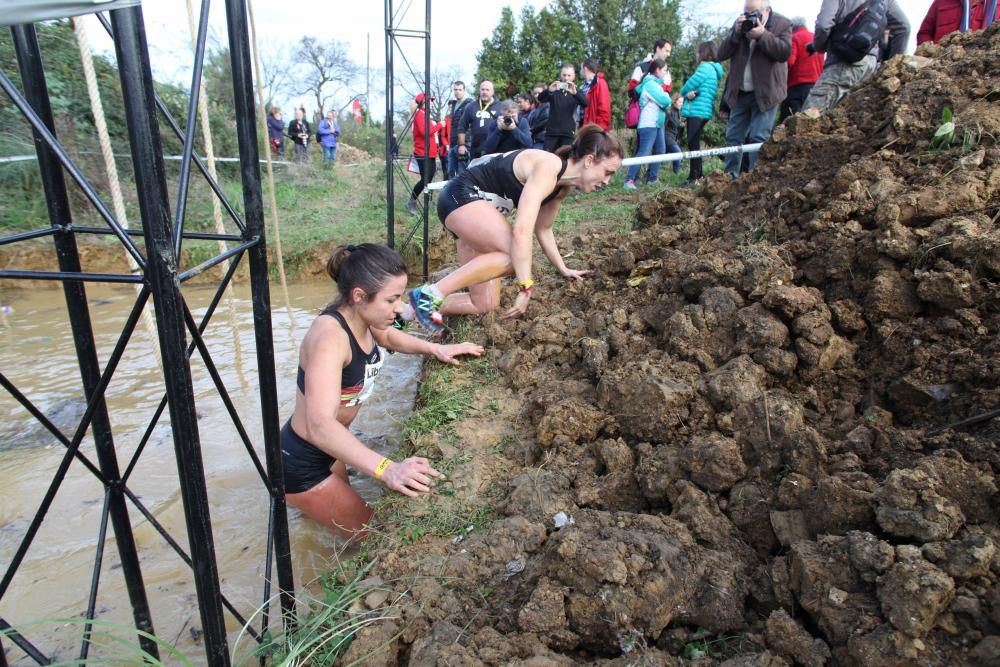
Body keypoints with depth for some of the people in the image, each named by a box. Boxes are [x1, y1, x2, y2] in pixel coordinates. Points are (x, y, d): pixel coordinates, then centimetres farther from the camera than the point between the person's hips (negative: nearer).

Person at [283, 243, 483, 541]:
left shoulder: (360, 318, -9)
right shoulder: (329, 337, -35)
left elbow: (389, 336, 16)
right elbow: (320, 426, -47)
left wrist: (436, 349, 1)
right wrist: (386, 469, -57)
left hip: (331, 446, 8)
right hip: (302, 463, -8)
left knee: (348, 507, 31)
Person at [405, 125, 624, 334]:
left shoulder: (562, 185, 5)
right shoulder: (548, 168, -24)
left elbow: (542, 229, 20)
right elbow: (522, 230, -34)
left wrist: (563, 270, 22)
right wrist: (525, 288, -34)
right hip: (461, 196, -9)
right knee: (516, 255, -31)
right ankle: (430, 294, -26)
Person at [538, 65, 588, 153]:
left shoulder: (576, 91, 8)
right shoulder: (554, 90, 8)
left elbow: (585, 103, -10)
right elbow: (540, 99, -7)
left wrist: (575, 93, -30)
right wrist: (549, 90, -29)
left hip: (568, 132, -1)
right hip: (552, 131, 1)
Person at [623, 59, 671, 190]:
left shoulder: (655, 83, 19)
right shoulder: (651, 83, -11)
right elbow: (665, 101, -15)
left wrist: (665, 99, 3)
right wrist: (666, 95, 5)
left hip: (657, 124, 10)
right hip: (649, 124, -10)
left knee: (659, 151, 10)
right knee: (643, 152, -17)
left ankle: (652, 178, 16)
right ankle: (629, 180, -20)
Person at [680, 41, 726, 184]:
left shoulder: (706, 67, -10)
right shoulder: (713, 68, 20)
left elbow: (690, 84, -9)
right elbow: (700, 88, 14)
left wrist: (683, 93, 12)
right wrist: (690, 93, -7)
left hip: (697, 111, -10)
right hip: (702, 111, 10)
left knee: (693, 144, -11)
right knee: (694, 144, 13)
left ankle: (695, 178, -13)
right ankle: (696, 175, 17)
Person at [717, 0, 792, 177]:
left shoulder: (782, 24, -2)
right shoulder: (739, 24, 9)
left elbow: (784, 52, -15)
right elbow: (721, 54, 2)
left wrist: (762, 35, -21)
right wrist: (736, 34, -13)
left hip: (766, 93, -5)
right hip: (740, 93, 5)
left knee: (759, 139, -10)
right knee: (733, 137, 7)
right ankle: (729, 176, 15)